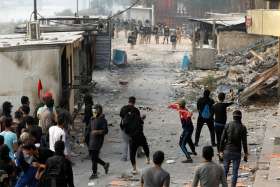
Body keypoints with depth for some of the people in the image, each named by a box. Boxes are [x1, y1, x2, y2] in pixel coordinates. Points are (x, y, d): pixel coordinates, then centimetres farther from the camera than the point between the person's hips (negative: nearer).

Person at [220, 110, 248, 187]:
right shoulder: (242, 127, -8)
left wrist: (221, 151, 5)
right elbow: (244, 142, -9)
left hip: (227, 151, 2)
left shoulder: (227, 126, -3)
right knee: (235, 172, 6)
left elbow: (222, 139, -3)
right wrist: (246, 154, 0)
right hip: (237, 152, -2)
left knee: (225, 170, 13)